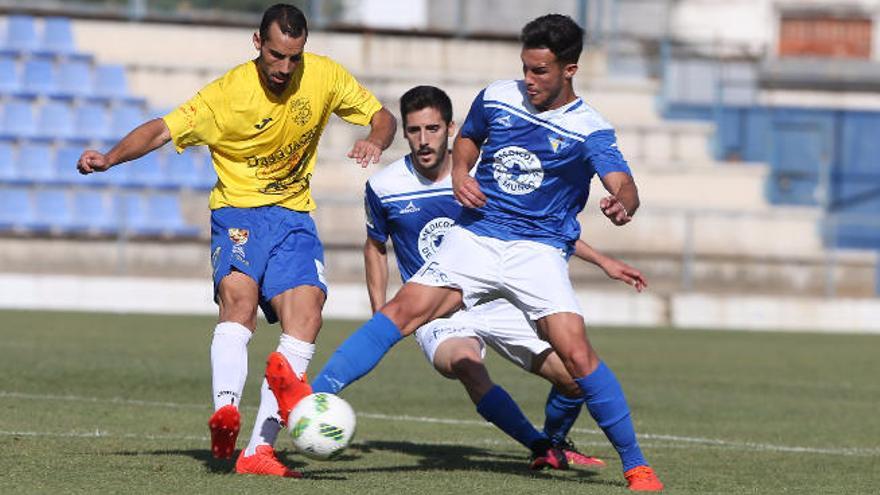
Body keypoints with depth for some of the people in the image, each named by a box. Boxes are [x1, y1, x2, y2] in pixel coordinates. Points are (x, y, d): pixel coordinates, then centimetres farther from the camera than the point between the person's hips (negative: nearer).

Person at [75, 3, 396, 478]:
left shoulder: (324, 75, -4)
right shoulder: (228, 92, -13)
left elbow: (382, 116, 8)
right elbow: (163, 130, -15)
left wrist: (375, 141, -15)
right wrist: (110, 158, -31)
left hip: (293, 216, 3)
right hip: (238, 211, -3)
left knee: (305, 313, -17)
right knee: (238, 296, -31)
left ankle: (259, 448, -20)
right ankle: (225, 411, -48)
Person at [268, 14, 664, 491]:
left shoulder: (589, 130, -8)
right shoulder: (496, 98, 4)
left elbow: (624, 187, -22)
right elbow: (468, 138, 25)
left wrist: (621, 205, -46)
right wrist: (460, 174, 4)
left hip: (539, 250, -3)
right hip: (474, 236, 3)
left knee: (575, 350, -18)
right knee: (403, 310, -16)